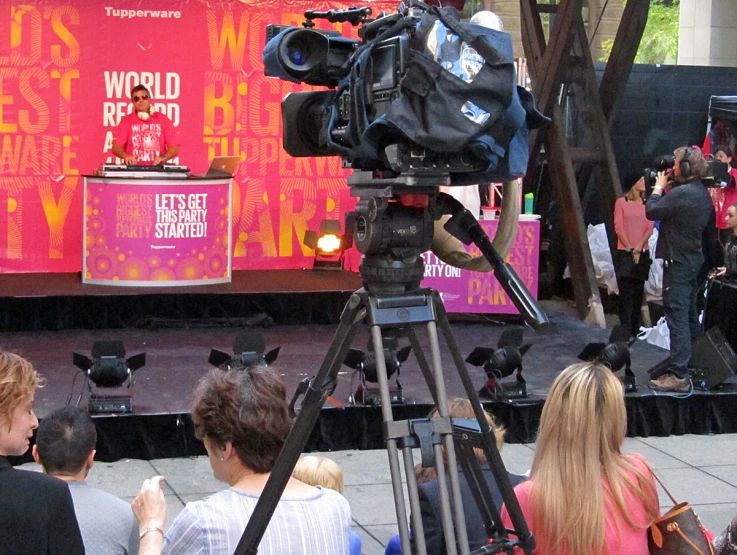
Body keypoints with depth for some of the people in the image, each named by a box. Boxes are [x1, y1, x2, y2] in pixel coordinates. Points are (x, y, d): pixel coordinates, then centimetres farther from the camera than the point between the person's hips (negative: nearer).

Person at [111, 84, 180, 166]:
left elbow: (175, 147, 7)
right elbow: (116, 147, 3)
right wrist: (125, 155, -17)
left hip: (157, 168, 0)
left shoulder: (163, 120, 10)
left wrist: (163, 157, -11)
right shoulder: (127, 121, 10)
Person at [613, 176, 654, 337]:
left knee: (638, 291, 4)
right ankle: (625, 329, -6)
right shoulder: (621, 202, 1)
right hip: (625, 253, -3)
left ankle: (635, 329, 7)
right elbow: (618, 227, -3)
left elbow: (650, 229, 4)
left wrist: (639, 247, -9)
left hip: (643, 253, 3)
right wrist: (630, 248, -8)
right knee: (625, 291, -7)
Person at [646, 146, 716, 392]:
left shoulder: (682, 194, -21)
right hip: (694, 259, 10)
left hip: (678, 263, -10)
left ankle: (678, 375, -11)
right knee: (690, 316, 19)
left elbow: (651, 212, -15)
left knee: (677, 317, -10)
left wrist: (658, 187, -3)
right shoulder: (703, 194, 10)